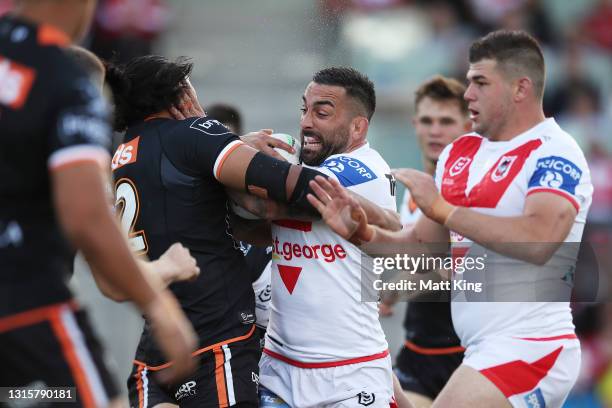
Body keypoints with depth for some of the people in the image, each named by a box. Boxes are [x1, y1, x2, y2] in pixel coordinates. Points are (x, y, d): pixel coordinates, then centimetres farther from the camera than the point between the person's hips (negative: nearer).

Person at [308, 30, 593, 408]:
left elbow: (538, 240, -30)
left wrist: (443, 209, -25)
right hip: (488, 350, 9)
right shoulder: (460, 153, 12)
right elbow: (421, 246, 17)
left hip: (528, 348, -9)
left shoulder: (554, 154, -13)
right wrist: (363, 233, -2)